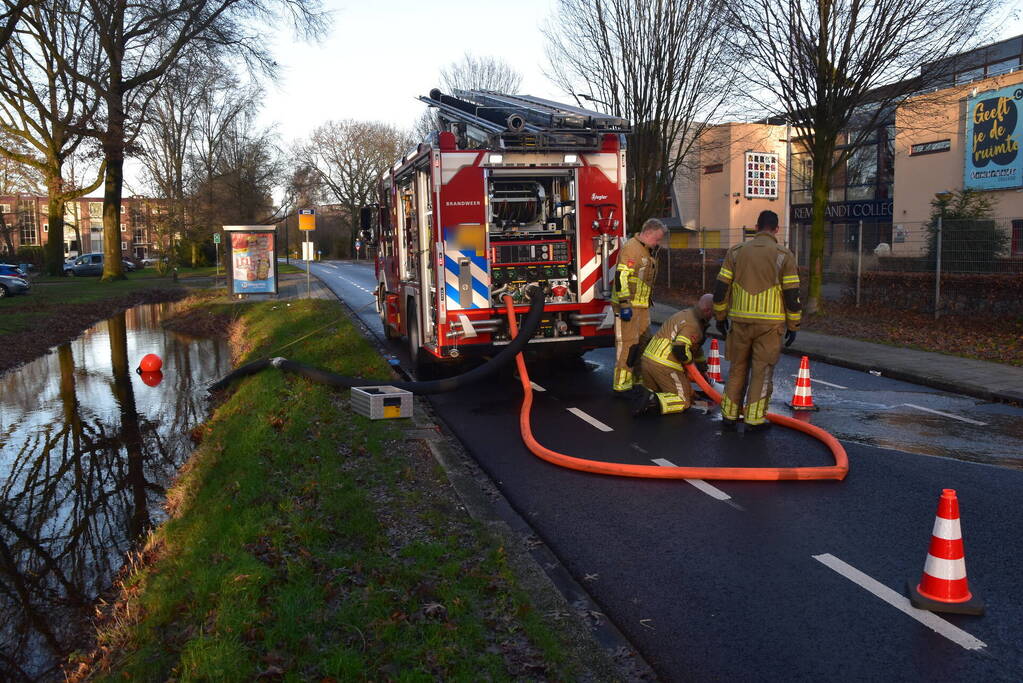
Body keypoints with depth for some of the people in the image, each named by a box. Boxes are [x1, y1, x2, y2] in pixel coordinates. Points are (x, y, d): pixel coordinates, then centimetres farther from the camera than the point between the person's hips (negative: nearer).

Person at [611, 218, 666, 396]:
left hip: (642, 306, 10)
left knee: (643, 342, 14)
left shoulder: (647, 251, 18)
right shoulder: (631, 248, -14)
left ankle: (638, 380, 23)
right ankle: (622, 386, -6)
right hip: (628, 306, -10)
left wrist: (648, 300, 25)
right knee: (628, 344, -10)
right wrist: (624, 304, -26)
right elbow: (621, 277, -23)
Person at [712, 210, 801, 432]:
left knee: (737, 368, 14)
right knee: (762, 370, 5)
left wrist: (720, 316, 15)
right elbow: (792, 295, -4)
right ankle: (754, 419, 8)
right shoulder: (784, 255, -2)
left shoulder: (736, 252, 5)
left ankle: (729, 415, 19)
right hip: (770, 323, -3)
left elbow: (720, 288, 4)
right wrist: (793, 326, 5)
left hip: (740, 321, 3)